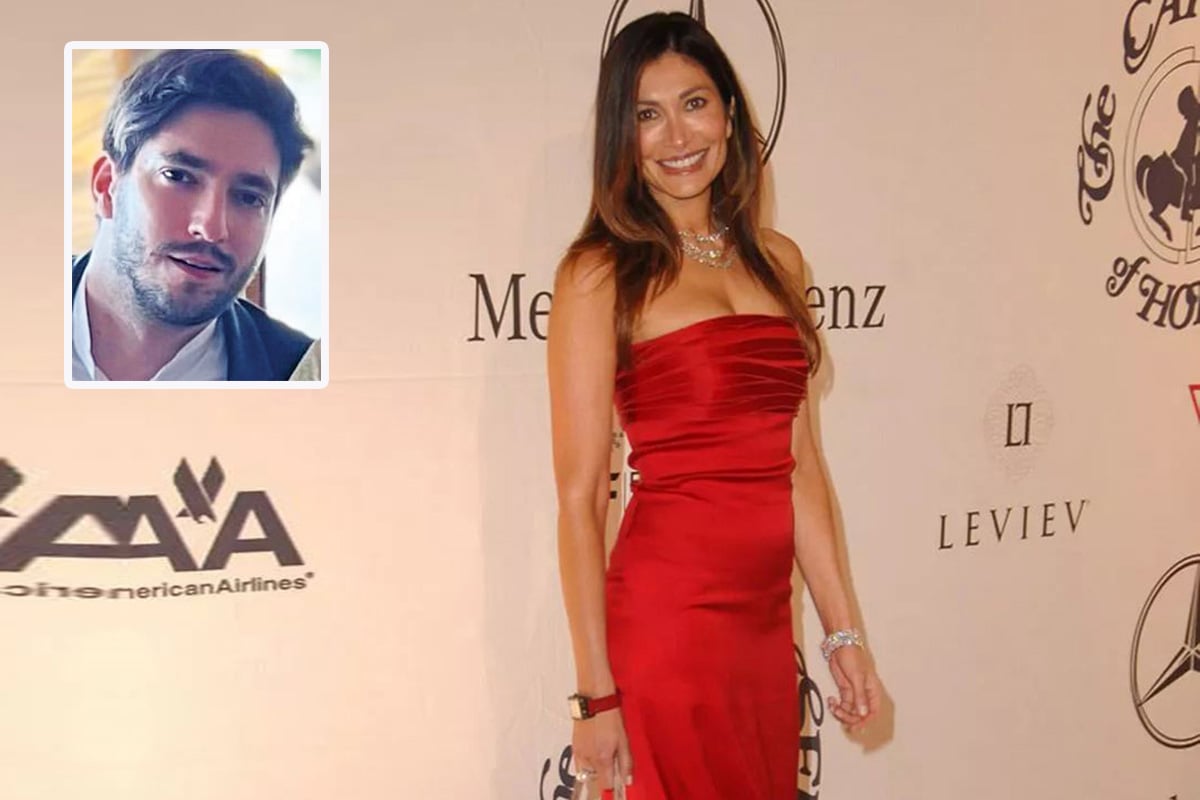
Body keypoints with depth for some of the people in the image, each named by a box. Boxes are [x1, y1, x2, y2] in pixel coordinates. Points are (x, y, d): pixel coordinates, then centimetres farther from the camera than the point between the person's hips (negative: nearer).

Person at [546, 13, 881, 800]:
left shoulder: (777, 260, 10)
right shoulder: (602, 274, -7)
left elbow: (801, 467, 12)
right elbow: (580, 496, -10)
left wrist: (843, 632, 10)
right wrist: (597, 691, -11)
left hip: (768, 622, 6)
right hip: (665, 617, -5)